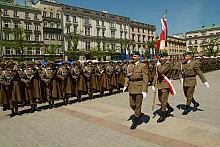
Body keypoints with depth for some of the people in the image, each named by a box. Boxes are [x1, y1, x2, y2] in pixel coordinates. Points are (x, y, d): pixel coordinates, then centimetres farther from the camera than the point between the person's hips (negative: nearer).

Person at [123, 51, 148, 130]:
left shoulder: (143, 66, -9)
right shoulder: (130, 66, 9)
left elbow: (145, 79, -12)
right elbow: (127, 76, 12)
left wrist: (144, 90, -16)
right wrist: (126, 85, -2)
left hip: (139, 88, -6)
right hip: (131, 87, 6)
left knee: (138, 105, 5)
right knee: (132, 104, 12)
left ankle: (135, 122, 19)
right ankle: (139, 113, 41)